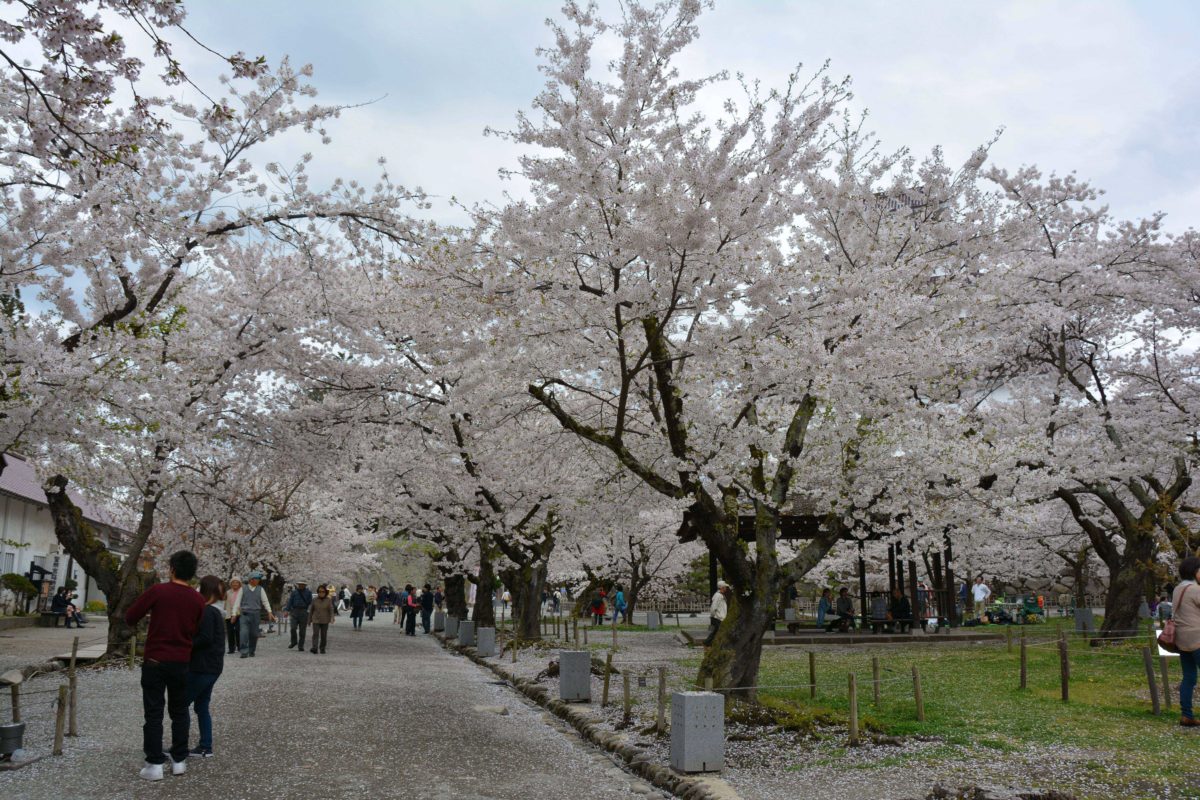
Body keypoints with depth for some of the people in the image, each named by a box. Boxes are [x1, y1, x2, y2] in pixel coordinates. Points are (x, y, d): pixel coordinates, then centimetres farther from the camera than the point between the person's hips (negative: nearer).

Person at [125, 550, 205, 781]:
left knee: (153, 713, 4)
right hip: (181, 662, 3)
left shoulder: (157, 591, -11)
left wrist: (152, 611, 12)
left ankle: (155, 764, 3)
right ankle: (179, 760, 17)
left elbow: (129, 618, -6)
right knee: (179, 712, 15)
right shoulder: (198, 600, -1)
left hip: (155, 661, -3)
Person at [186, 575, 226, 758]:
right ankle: (205, 747, 16)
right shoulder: (217, 611, 14)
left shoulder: (207, 611, -16)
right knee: (202, 707, 14)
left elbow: (205, 638, -24)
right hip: (213, 666, 9)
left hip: (202, 667, -9)